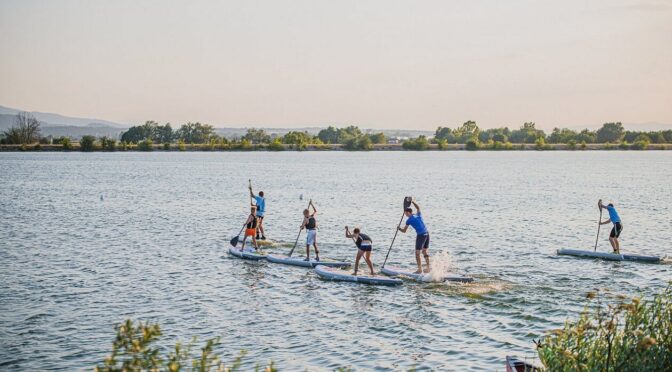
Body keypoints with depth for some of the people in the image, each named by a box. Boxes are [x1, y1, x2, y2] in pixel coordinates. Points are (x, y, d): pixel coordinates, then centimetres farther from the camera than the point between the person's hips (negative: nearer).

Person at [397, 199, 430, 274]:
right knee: (424, 251, 17)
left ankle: (420, 269, -3)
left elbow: (404, 231, 2)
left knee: (417, 253, 0)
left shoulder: (409, 220, -4)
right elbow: (418, 208, 36)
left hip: (421, 235, -7)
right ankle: (428, 268, 18)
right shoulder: (418, 215, 13)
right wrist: (413, 202, 43)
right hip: (427, 234, 7)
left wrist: (399, 228, 20)